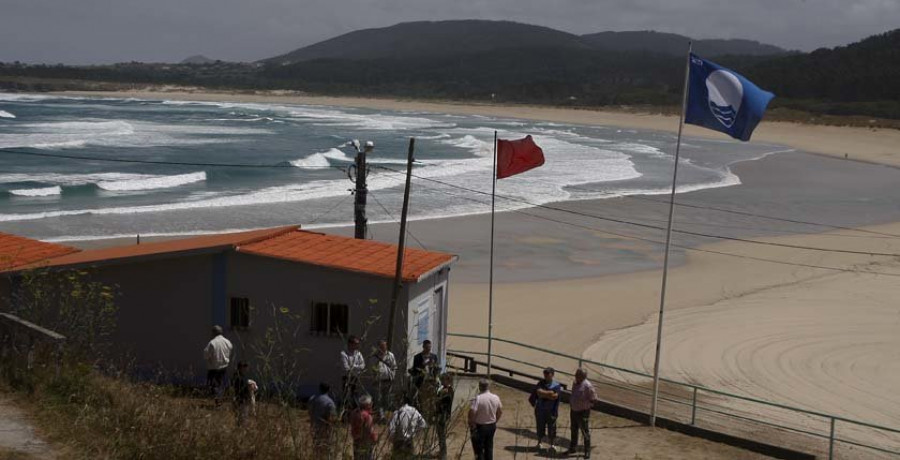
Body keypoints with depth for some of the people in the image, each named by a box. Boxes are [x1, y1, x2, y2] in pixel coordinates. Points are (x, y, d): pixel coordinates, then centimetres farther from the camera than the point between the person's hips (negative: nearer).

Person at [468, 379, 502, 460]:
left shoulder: (478, 398, -23)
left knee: (479, 449, 8)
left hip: (479, 427, -5)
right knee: (489, 447, 20)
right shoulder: (496, 398, -4)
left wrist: (471, 424, -11)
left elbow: (472, 412, -28)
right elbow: (500, 412, 7)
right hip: (492, 426, 5)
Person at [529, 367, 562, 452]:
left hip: (551, 410, -2)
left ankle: (552, 444, 10)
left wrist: (543, 394, -14)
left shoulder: (556, 385, -4)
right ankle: (539, 442, 22)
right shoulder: (541, 383, 2)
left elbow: (555, 396, -16)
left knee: (552, 427, 1)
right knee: (540, 426, 8)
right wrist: (549, 393, -17)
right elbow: (538, 392, -14)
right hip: (540, 409, 2)